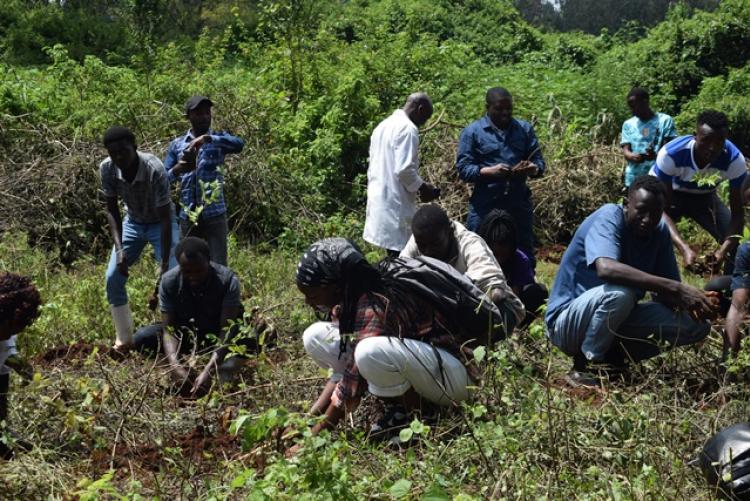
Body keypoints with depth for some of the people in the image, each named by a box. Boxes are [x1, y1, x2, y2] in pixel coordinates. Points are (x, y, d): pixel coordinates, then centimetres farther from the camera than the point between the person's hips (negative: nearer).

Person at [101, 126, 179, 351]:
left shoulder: (155, 169, -35)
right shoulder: (107, 169, -23)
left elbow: (165, 218, -31)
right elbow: (112, 210, -11)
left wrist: (164, 263, -33)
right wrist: (119, 249, -23)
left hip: (160, 223, -4)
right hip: (132, 222, 4)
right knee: (113, 277, -5)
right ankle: (124, 338, 7)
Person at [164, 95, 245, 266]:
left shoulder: (219, 139, 4)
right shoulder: (176, 145, 9)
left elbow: (239, 144, -19)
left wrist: (207, 138, -28)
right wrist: (177, 170, -17)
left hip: (215, 216, -2)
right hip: (187, 218, 3)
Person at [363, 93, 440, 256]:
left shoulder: (383, 126, 16)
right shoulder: (408, 128, -12)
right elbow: (404, 169, -21)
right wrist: (423, 187, -6)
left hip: (378, 200, 9)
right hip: (396, 204, -9)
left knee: (393, 256, 14)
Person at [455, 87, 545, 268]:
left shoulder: (524, 129, 11)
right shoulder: (472, 132, 1)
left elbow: (539, 162, 8)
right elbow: (463, 169, -6)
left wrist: (532, 169, -16)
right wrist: (491, 171, -22)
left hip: (519, 204, 3)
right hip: (484, 206, -3)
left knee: (524, 256, 9)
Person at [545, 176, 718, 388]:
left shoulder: (660, 231, -3)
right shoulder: (609, 217, -21)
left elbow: (663, 293, -2)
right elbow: (606, 268, -42)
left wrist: (694, 301, -26)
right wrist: (675, 288, -44)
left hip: (616, 321, 7)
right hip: (567, 321, -7)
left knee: (696, 325, -6)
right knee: (620, 292, -37)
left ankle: (614, 355, 2)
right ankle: (582, 368, -16)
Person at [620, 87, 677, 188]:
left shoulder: (665, 120, 1)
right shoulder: (628, 124, 12)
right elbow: (625, 151, 4)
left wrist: (656, 155, -28)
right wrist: (633, 156, -21)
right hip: (634, 180, 3)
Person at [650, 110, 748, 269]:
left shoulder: (735, 159, -31)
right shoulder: (670, 154, -38)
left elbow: (737, 212, -24)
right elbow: (662, 209, -33)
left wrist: (724, 249, -43)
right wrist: (684, 248, -48)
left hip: (705, 197, 2)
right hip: (672, 195, -2)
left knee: (736, 243, -13)